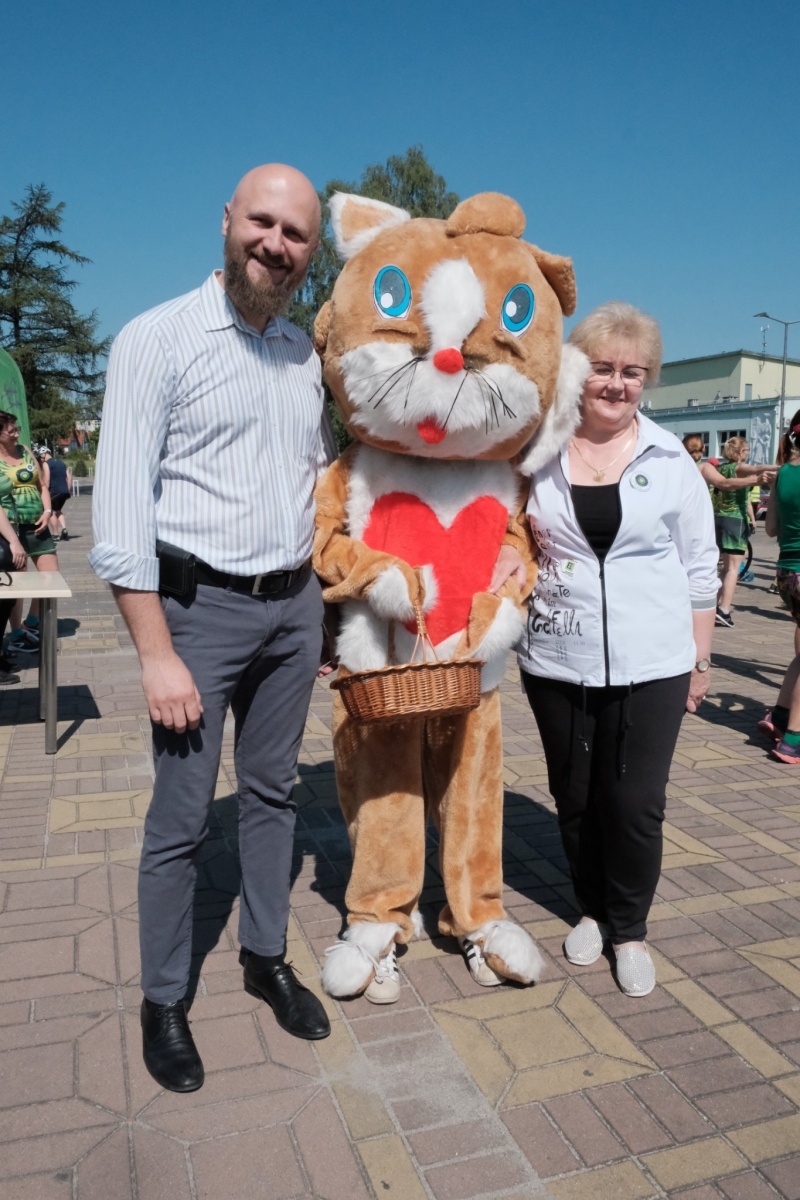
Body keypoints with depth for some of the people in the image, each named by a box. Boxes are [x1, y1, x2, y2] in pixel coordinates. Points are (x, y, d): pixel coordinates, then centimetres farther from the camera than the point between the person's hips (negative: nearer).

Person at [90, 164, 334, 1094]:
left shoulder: (306, 356, 11)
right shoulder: (157, 339, -7)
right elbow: (120, 510, -12)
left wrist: (318, 595, 9)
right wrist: (157, 655, -16)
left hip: (293, 606, 6)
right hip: (200, 606, -5)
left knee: (272, 793, 16)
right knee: (181, 817, 3)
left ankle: (265, 957, 34)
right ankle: (163, 1000, 24)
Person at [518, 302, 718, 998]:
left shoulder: (670, 461, 2)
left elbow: (699, 568, 6)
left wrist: (700, 659, 5)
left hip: (649, 665, -1)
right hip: (558, 663, 1)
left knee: (636, 803, 2)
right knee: (575, 797, 12)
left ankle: (629, 929, 26)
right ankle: (592, 910, 36)